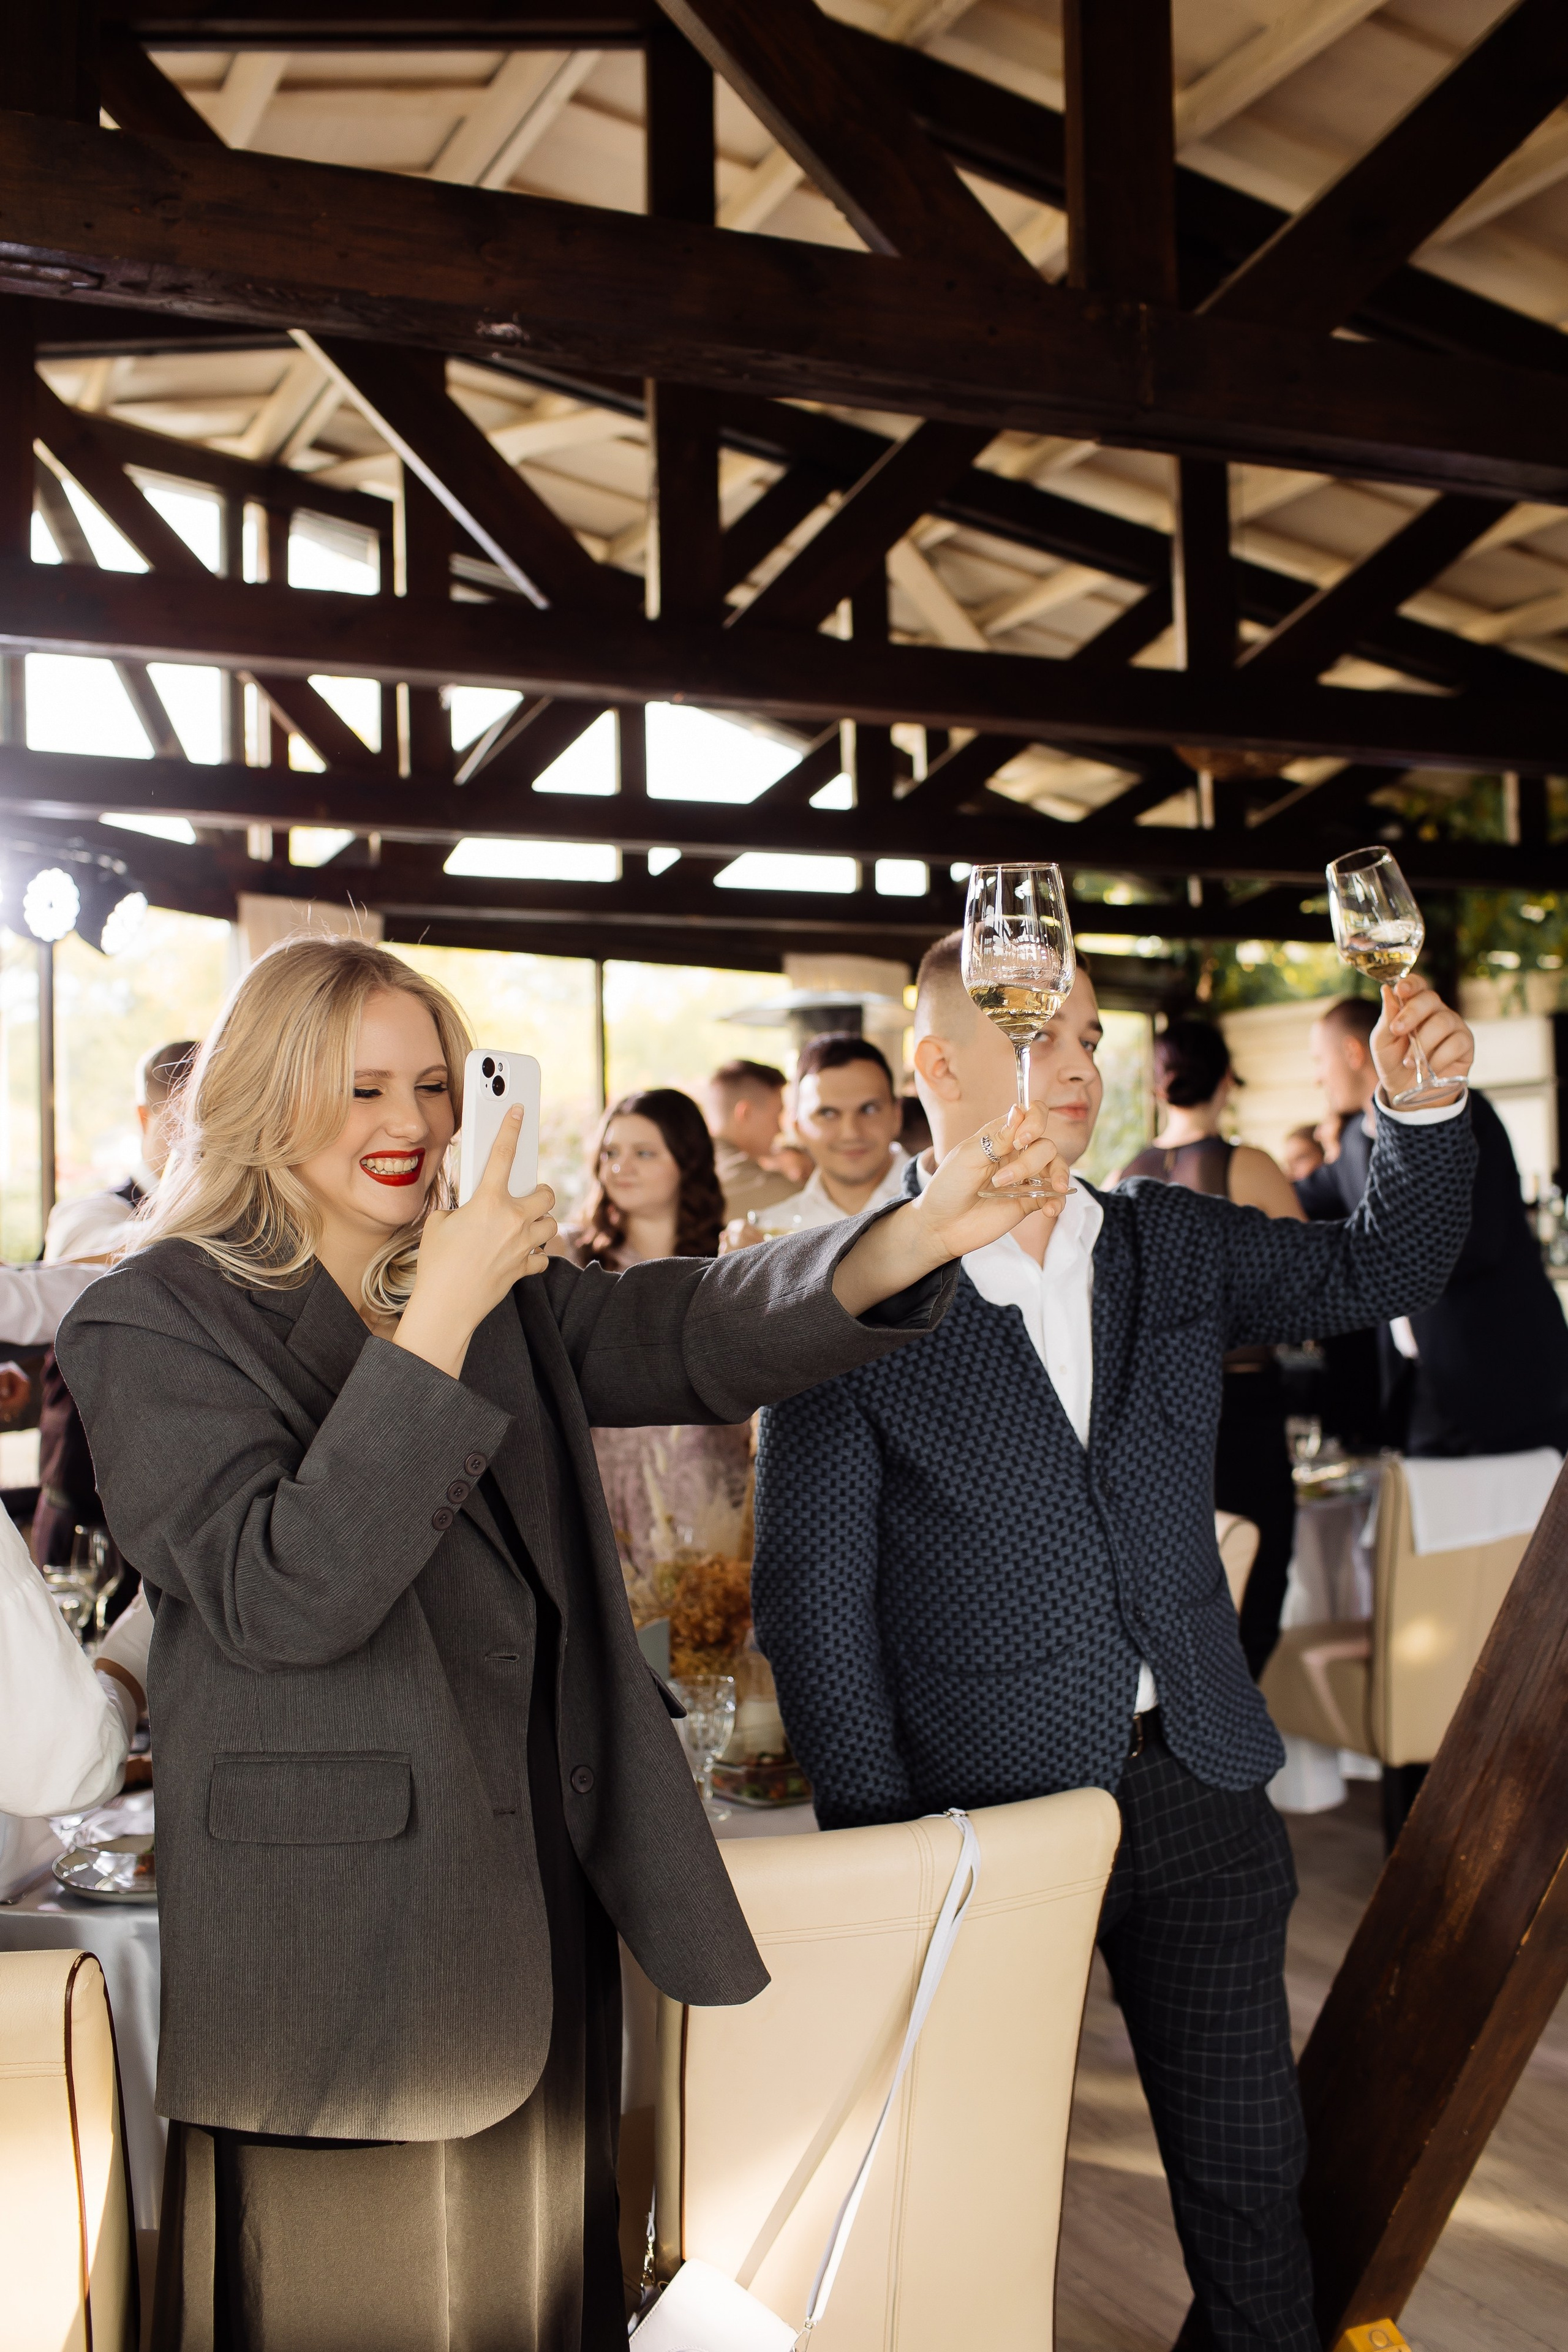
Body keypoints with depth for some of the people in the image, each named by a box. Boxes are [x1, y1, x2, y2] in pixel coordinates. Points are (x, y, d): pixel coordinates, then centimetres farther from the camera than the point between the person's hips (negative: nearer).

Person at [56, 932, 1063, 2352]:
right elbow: (280, 1595, -22)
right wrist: (440, 1319, -26)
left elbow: (689, 1332, -8)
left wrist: (925, 1232, -23)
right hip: (332, 1932, -5)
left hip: (542, 1901, 5)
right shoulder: (153, 1321, -8)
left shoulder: (504, 1287, 9)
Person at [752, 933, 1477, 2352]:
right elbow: (813, 1593, -10)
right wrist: (883, 1842, -11)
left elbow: (1384, 1271, 9)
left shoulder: (1172, 1248, 4)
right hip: (987, 1809, -4)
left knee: (1251, 2171, 18)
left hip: (1198, 1790, 4)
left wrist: (1422, 1107, -10)